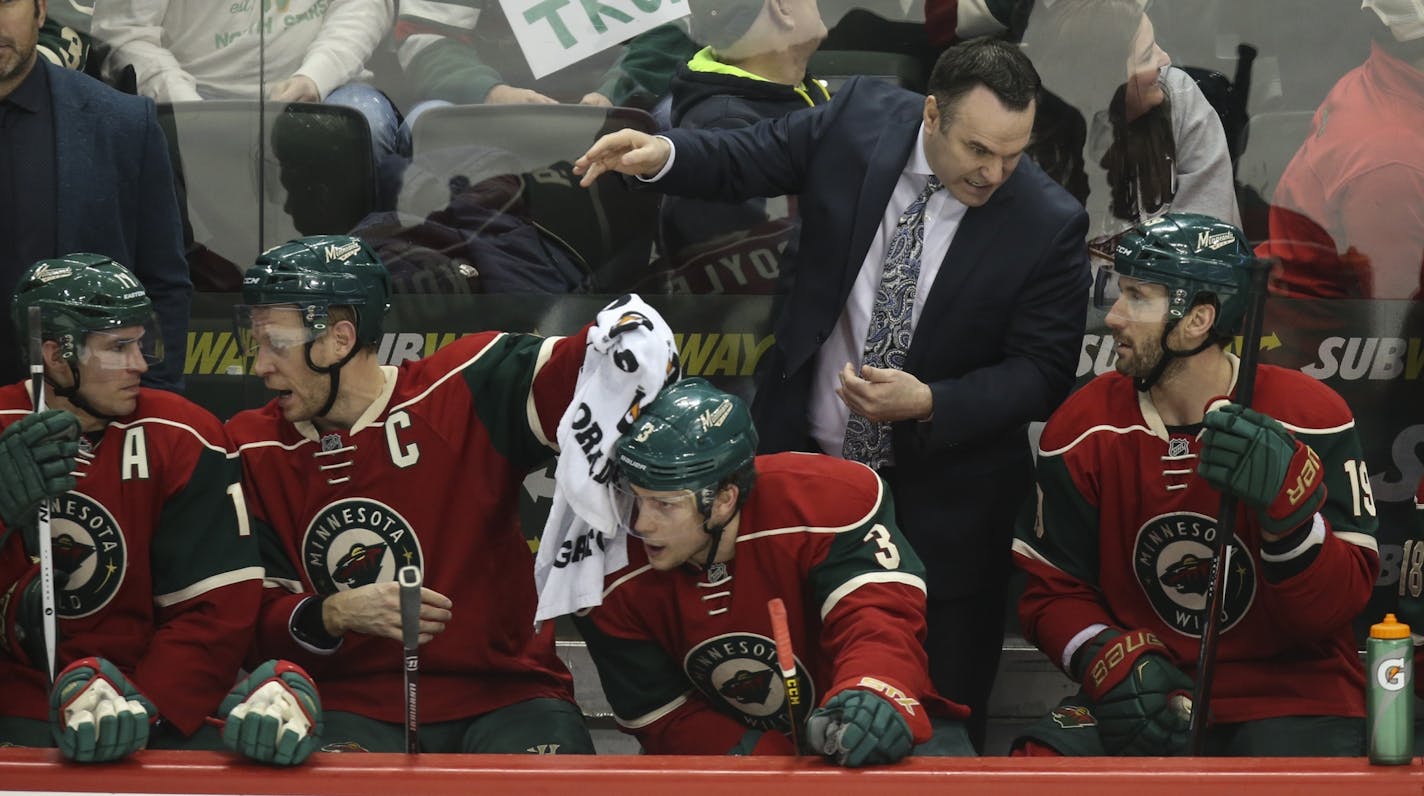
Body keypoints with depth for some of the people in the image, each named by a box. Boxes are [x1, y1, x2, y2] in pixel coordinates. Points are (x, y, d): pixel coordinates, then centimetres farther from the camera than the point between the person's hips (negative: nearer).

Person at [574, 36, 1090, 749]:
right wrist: (662, 154, -22)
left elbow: (1044, 370, -13)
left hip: (938, 498, -2)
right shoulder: (857, 119, -11)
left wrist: (930, 403, -27)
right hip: (803, 451, 2)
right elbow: (742, 161, -1)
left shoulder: (1050, 224, -17)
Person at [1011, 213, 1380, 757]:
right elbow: (1052, 592, 6)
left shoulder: (1309, 420, -9)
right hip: (1146, 699, 3)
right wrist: (1116, 663, -14)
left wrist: (1285, 503, -31)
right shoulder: (1082, 431, 1)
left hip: (1290, 692, -3)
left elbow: (1338, 605, -13)